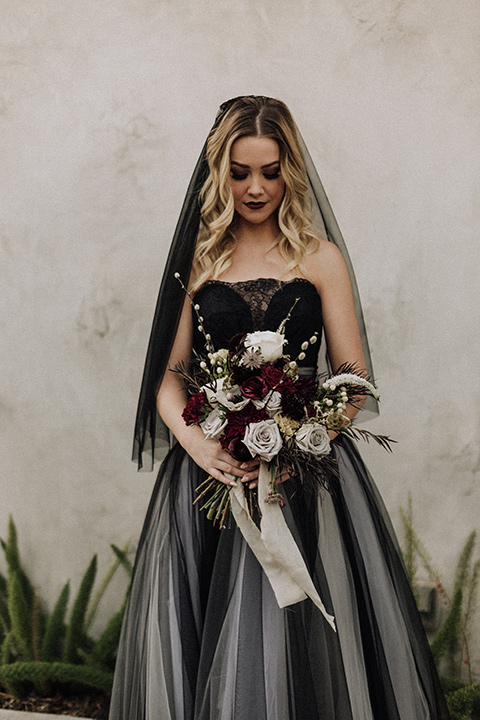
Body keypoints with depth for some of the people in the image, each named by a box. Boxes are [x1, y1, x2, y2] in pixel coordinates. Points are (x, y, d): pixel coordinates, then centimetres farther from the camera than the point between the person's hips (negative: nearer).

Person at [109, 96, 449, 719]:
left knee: (288, 639, -5)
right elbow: (168, 377, 7)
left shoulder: (321, 258, 6)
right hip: (209, 475, 2)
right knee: (191, 654, 3)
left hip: (305, 476, -1)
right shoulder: (200, 261, 10)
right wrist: (196, 441, -14)